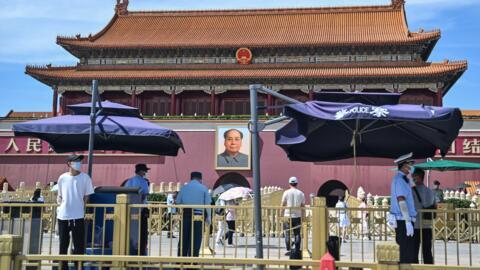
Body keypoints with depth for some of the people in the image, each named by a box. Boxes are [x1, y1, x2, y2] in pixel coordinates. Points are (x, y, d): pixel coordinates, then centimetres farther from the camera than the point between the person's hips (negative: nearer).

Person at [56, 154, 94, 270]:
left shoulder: (85, 177, -1)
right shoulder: (62, 178, 3)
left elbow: (86, 196, 3)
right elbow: (59, 195, 14)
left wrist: (82, 208, -5)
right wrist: (59, 205, 1)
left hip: (78, 216, -2)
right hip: (63, 216, 2)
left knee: (79, 244, -1)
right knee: (63, 243, 11)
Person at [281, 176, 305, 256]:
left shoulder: (286, 192, -3)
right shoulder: (301, 193, 4)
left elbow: (283, 205, -2)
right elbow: (303, 206, 5)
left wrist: (281, 215, 5)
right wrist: (303, 216, 11)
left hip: (288, 216, -2)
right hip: (298, 216, 2)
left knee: (288, 234, 2)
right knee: (297, 234, 7)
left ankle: (289, 250, 0)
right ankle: (297, 250, 6)